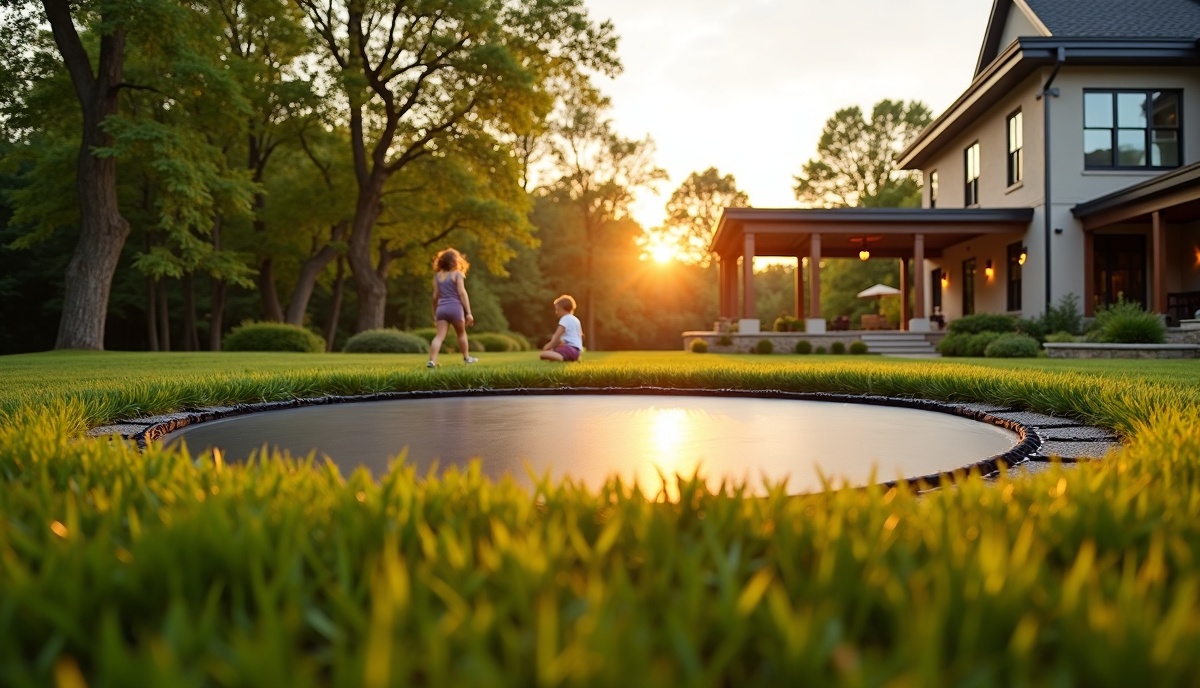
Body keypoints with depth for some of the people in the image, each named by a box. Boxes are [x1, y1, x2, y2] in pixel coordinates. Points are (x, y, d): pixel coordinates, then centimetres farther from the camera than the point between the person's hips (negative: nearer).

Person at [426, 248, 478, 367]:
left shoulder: (437, 275, 12)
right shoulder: (457, 273, 0)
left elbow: (435, 296, 13)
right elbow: (462, 293, -8)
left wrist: (434, 314, 21)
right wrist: (468, 312, -10)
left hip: (441, 308, 3)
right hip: (455, 307, -3)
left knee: (439, 336, -6)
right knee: (461, 333, 19)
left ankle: (432, 361, -21)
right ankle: (467, 357, 32)